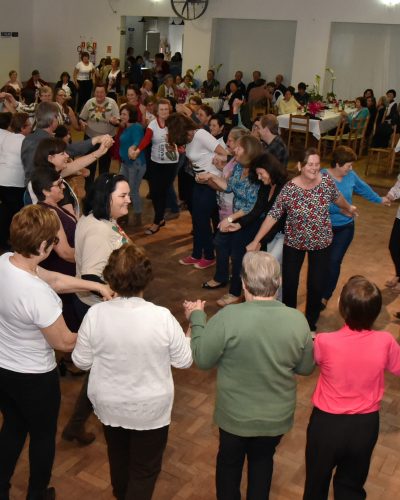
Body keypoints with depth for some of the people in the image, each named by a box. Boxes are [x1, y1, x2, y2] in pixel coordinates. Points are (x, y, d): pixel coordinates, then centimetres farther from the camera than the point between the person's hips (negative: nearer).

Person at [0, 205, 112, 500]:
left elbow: (55, 280, 1)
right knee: (43, 436, 21)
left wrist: (97, 285, 2)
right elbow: (64, 343, -22)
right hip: (33, 376, -7)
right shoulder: (38, 294, -37)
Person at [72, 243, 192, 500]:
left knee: (118, 455, 31)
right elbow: (184, 360, -12)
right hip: (151, 408, -3)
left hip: (110, 405, 4)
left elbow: (81, 362, -8)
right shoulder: (162, 317, -26)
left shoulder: (95, 314, -22)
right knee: (145, 468, 18)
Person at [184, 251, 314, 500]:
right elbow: (306, 368, -5)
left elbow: (202, 359, -15)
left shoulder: (227, 318, -28)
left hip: (235, 415, -2)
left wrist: (197, 318, -3)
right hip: (277, 416, 2)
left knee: (229, 461, 27)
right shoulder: (297, 320, -19)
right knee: (263, 459, 30)